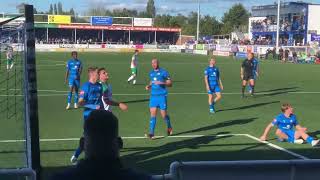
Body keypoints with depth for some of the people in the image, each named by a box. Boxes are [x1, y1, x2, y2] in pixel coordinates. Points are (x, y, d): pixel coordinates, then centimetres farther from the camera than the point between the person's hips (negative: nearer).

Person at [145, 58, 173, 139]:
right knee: (152, 114, -5)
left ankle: (169, 127, 31)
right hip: (153, 96, 4)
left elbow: (170, 84, -4)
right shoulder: (151, 73, 12)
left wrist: (162, 83, -20)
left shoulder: (164, 72, -4)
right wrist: (148, 86, 6)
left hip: (162, 96, -4)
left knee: (164, 114, 3)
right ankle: (151, 133, -7)